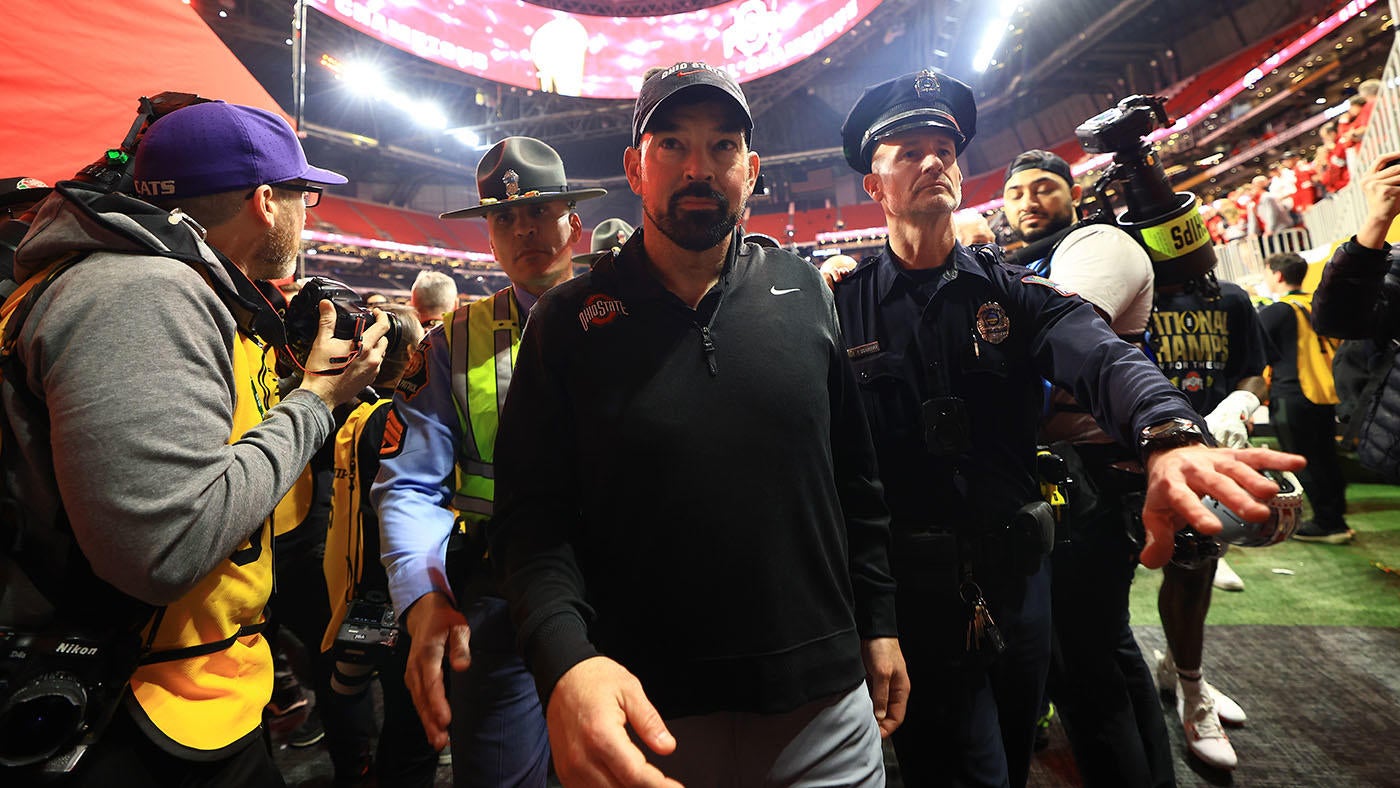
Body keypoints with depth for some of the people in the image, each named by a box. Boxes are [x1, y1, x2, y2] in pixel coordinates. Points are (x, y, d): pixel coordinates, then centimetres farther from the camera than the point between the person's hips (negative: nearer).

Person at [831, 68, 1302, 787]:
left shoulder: (1009, 288, 1)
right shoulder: (845, 305, -6)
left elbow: (1097, 354, -20)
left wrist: (1169, 436, -41)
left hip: (1018, 578, 4)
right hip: (915, 593, -3)